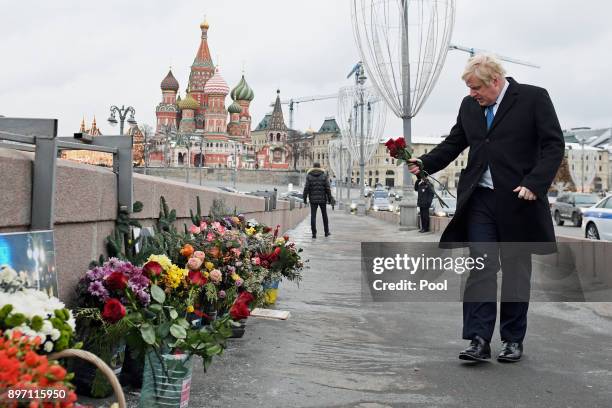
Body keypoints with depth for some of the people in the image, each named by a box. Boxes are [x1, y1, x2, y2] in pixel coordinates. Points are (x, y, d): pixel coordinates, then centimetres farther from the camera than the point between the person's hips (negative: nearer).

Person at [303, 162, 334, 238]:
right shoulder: (324, 175, 0)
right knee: (324, 215, 15)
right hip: (322, 199, 1)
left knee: (313, 216, 2)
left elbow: (306, 188, -5)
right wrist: (329, 198, 3)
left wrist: (305, 199, 1)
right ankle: (326, 232, 23)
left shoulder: (309, 176, -1)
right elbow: (328, 188, -3)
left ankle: (314, 233, -3)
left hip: (313, 199, -1)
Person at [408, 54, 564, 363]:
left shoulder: (533, 98, -4)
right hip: (480, 199, 3)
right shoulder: (469, 106, 10)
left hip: (518, 199, -3)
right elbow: (454, 143, 15)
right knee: (481, 268, -4)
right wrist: (425, 163, -2)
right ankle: (478, 340, -4)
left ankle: (513, 340, 18)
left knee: (516, 270, 7)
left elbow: (554, 145, -7)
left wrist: (534, 184, -18)